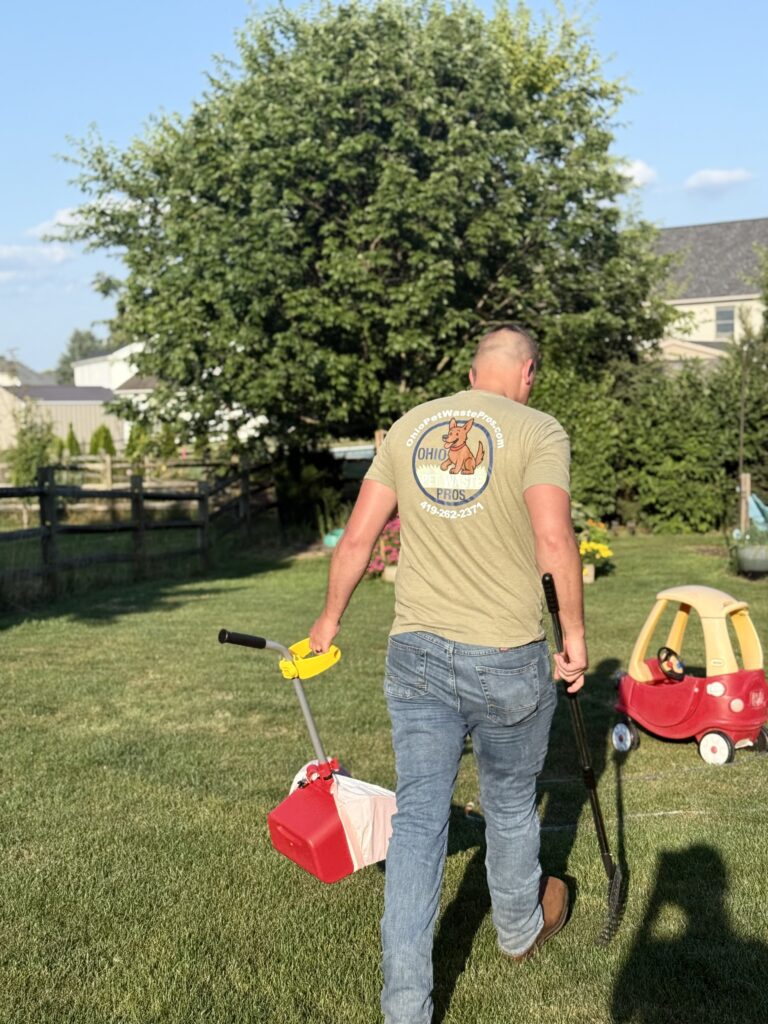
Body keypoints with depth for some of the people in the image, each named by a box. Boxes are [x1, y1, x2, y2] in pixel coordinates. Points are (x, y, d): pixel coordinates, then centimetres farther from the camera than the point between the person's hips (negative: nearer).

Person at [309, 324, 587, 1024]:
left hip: (415, 652, 3)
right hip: (507, 659, -3)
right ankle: (520, 929, 45)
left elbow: (358, 537, 8)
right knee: (510, 805, 19)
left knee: (418, 818, 6)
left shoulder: (409, 427, 8)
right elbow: (554, 540, -19)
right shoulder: (537, 430, -6)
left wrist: (331, 618, 21)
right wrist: (576, 636, -8)